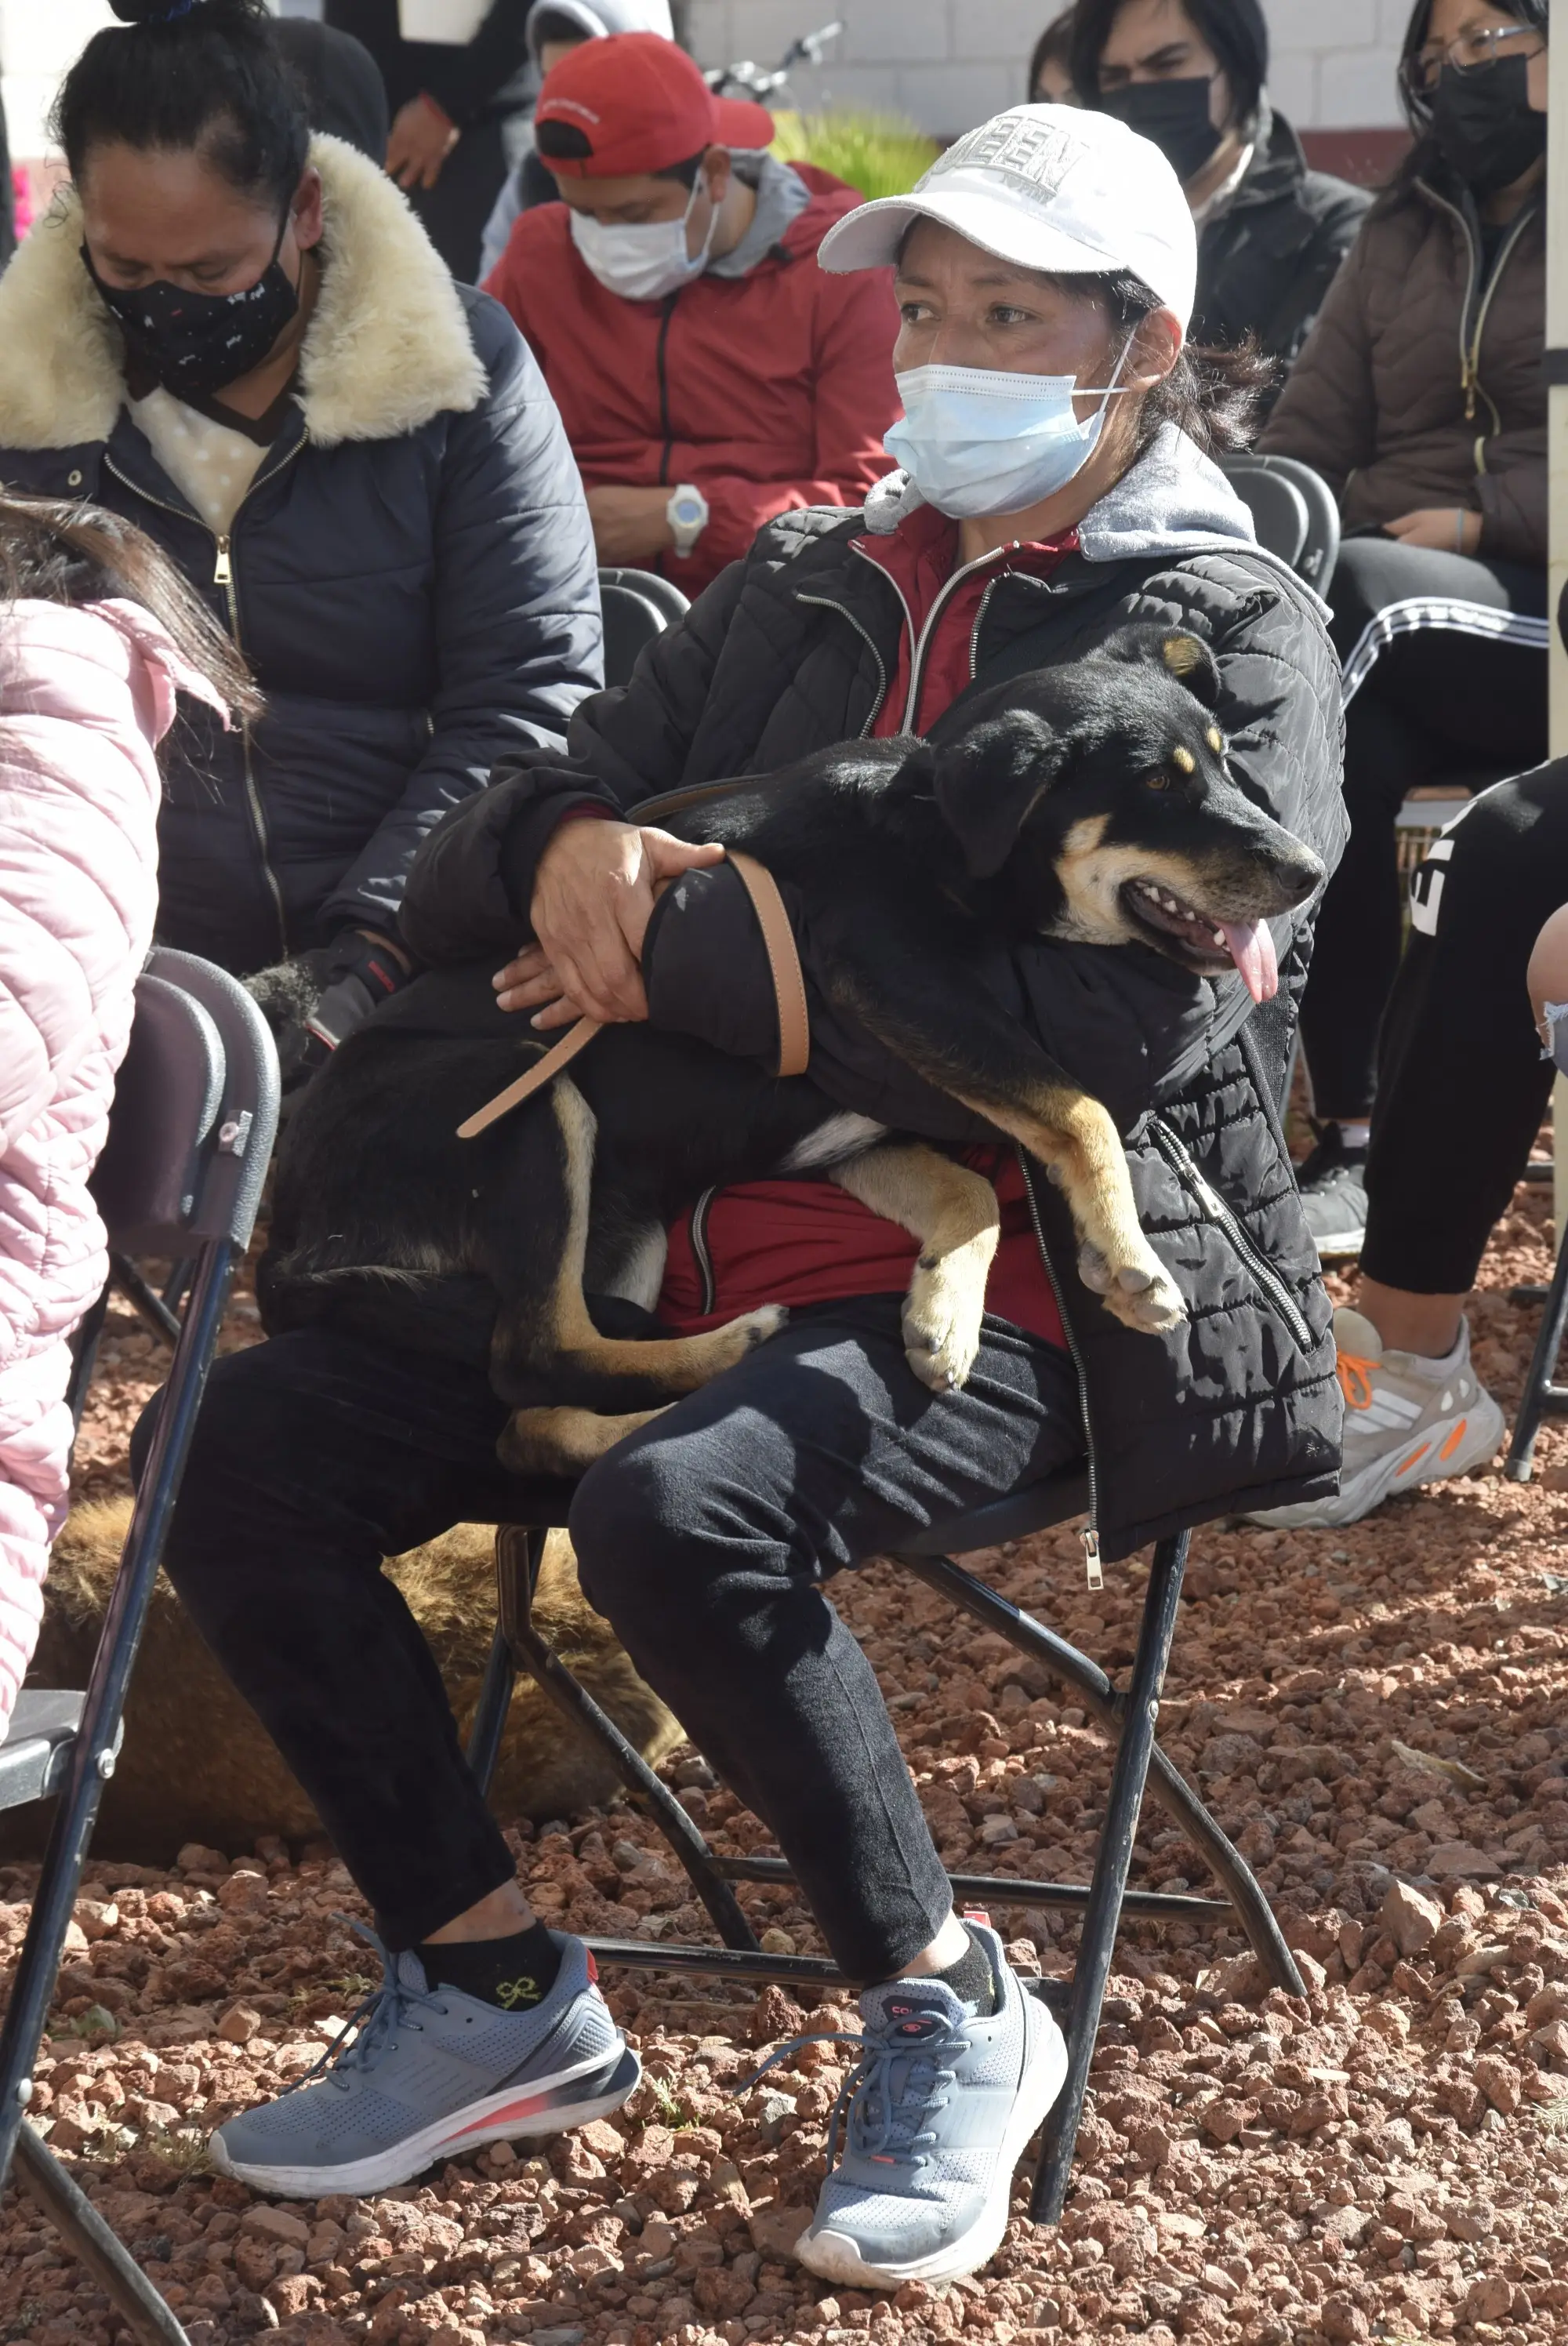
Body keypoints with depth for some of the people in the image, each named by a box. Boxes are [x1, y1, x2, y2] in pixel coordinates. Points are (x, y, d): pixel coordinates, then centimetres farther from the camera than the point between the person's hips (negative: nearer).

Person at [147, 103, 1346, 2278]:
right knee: (247, 1458, -10)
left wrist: (682, 944, -15)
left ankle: (948, 2010, -12)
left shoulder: (1229, 633, -1)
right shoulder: (803, 588, 16)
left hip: (1017, 1274, -6)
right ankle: (491, 1988, 5)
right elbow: (457, 878, 15)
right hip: (695, 1239, 6)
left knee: (680, 1512, -34)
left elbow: (1113, 1032, -18)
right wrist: (565, 846, -11)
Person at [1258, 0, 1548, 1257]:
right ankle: (1356, 1135, -33)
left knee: (1356, 590, -34)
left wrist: (1479, 521, -16)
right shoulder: (1400, 240, 21)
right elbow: (1305, 439, 15)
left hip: (1537, 622, -4)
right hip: (1411, 661, 4)